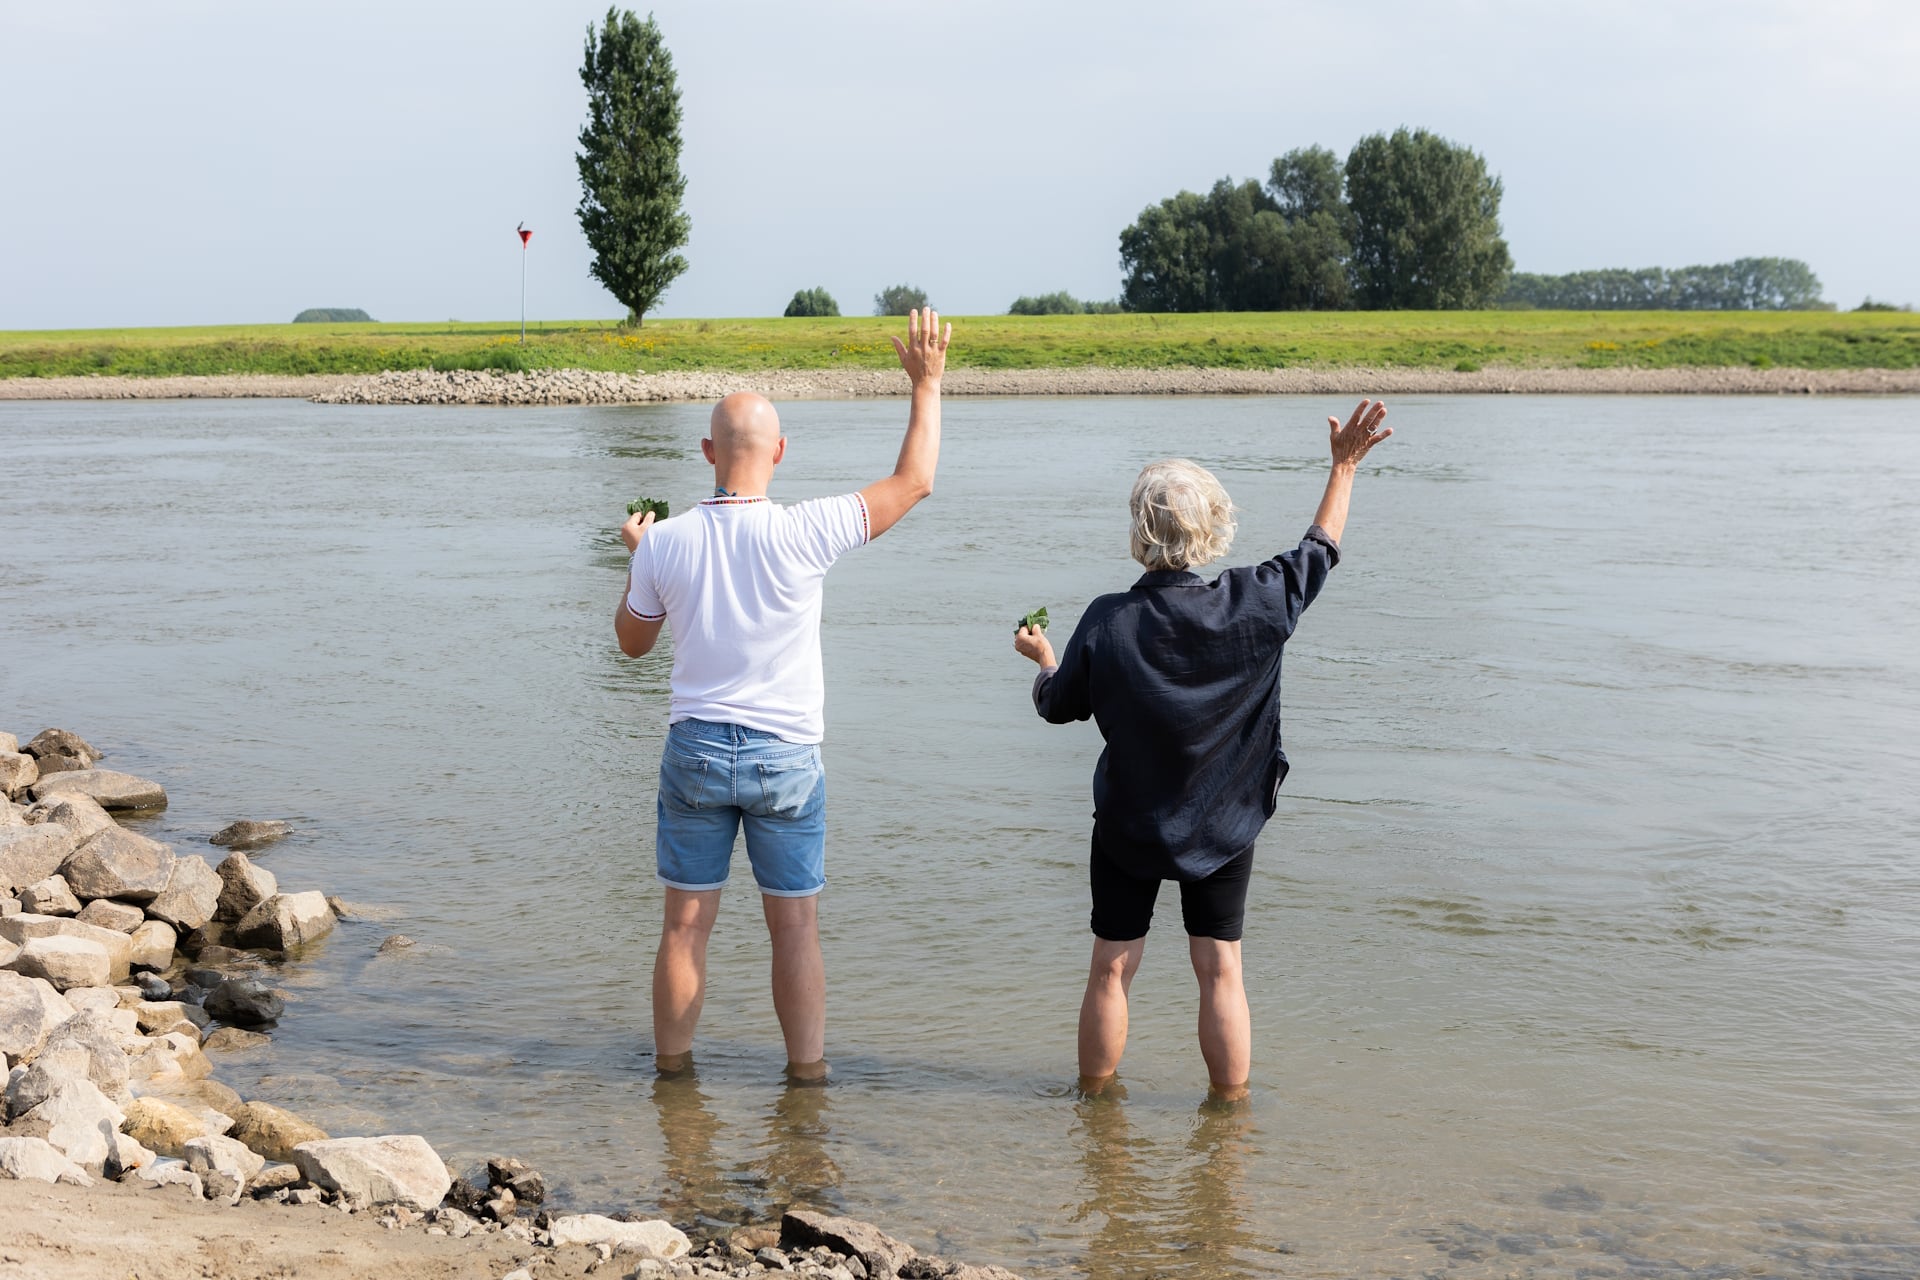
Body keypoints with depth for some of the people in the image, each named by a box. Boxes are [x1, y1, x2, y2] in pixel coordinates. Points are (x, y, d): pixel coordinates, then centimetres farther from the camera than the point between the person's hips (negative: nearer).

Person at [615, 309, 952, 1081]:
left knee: (685, 925, 10)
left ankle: (672, 1071, 20)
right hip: (785, 756, -2)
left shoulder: (665, 543, -7)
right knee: (796, 928, 8)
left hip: (695, 749, 2)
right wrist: (926, 385, 4)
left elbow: (631, 642, 10)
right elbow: (913, 482, -5)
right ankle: (807, 1074, 15)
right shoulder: (801, 534, -15)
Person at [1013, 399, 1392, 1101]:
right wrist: (1344, 469, 15)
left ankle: (1095, 1099, 23)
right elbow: (1319, 550, 3)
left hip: (1127, 825, -1)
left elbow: (1057, 704, -3)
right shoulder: (1256, 604, -16)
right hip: (1224, 825, 1)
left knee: (1111, 970, 11)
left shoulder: (1107, 623, -19)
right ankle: (1230, 1106, 19)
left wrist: (1040, 654, 19)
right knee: (1220, 972, 10)